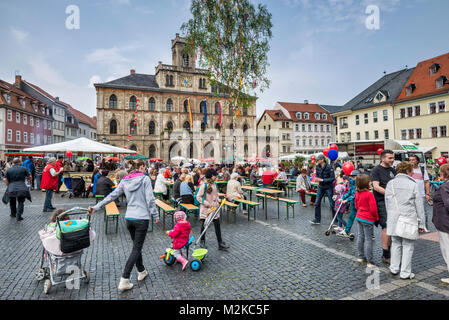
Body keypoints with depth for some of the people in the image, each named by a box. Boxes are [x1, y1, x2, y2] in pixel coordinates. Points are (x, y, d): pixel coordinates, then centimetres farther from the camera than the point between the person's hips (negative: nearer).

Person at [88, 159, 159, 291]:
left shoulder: (124, 181, 7)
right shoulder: (145, 179, -8)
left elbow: (111, 196, 4)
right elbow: (150, 199, -12)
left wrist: (96, 207, 10)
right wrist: (155, 215, -4)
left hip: (129, 218, 6)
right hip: (142, 218, -6)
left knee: (137, 246, 21)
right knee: (136, 249, 2)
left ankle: (141, 271, 35)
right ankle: (124, 280, 0)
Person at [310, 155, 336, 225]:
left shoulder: (329, 167, -17)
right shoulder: (317, 167, 0)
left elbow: (332, 178, -18)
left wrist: (322, 180, -23)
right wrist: (316, 178, -9)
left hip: (328, 187, -6)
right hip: (321, 187, 6)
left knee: (332, 204, 4)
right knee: (317, 203, 4)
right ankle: (317, 219, 14)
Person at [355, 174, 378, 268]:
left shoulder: (357, 193, 1)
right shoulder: (369, 194, -21)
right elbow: (373, 208, -18)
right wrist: (376, 217, -2)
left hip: (359, 217, 7)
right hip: (368, 219, -7)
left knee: (360, 236, 16)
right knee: (368, 239, -1)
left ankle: (361, 257, 27)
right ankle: (369, 261, 6)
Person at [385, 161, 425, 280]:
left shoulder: (390, 184, 6)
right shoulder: (413, 185, -5)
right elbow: (419, 206, -1)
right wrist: (421, 224, 4)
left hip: (393, 220, 3)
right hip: (409, 220, -3)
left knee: (396, 244, 15)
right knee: (408, 246, 6)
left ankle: (394, 269, 23)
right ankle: (405, 273, 13)